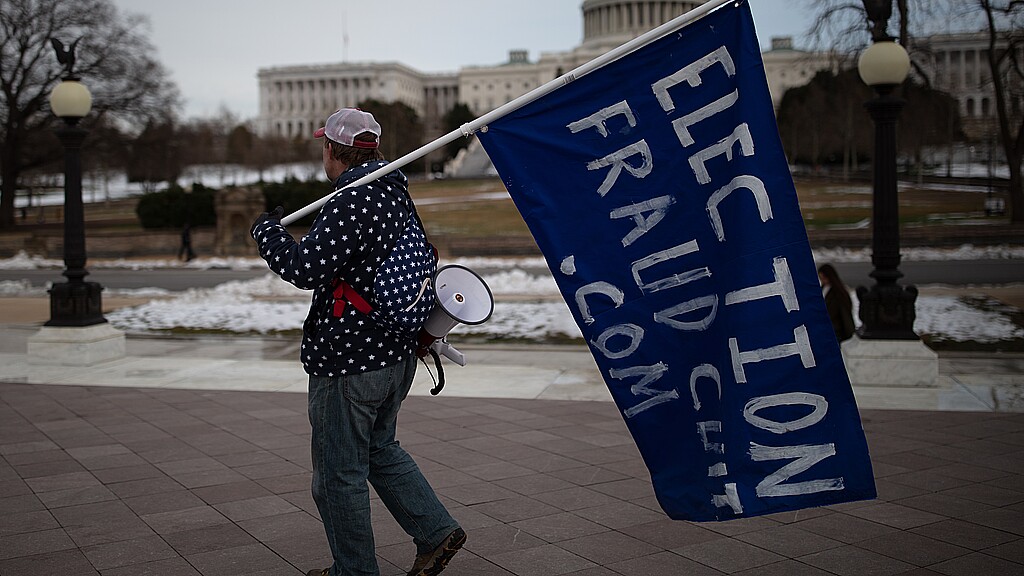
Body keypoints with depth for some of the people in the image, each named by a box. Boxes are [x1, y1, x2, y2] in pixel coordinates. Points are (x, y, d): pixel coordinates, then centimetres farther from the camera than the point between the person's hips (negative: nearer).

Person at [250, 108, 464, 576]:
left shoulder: (351, 201, -20)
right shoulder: (397, 193, 9)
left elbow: (308, 270, -26)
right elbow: (424, 256, 20)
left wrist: (267, 233, -10)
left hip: (349, 361, -9)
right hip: (398, 354, 10)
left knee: (339, 472, 6)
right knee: (380, 449, 26)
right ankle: (437, 531, 23)